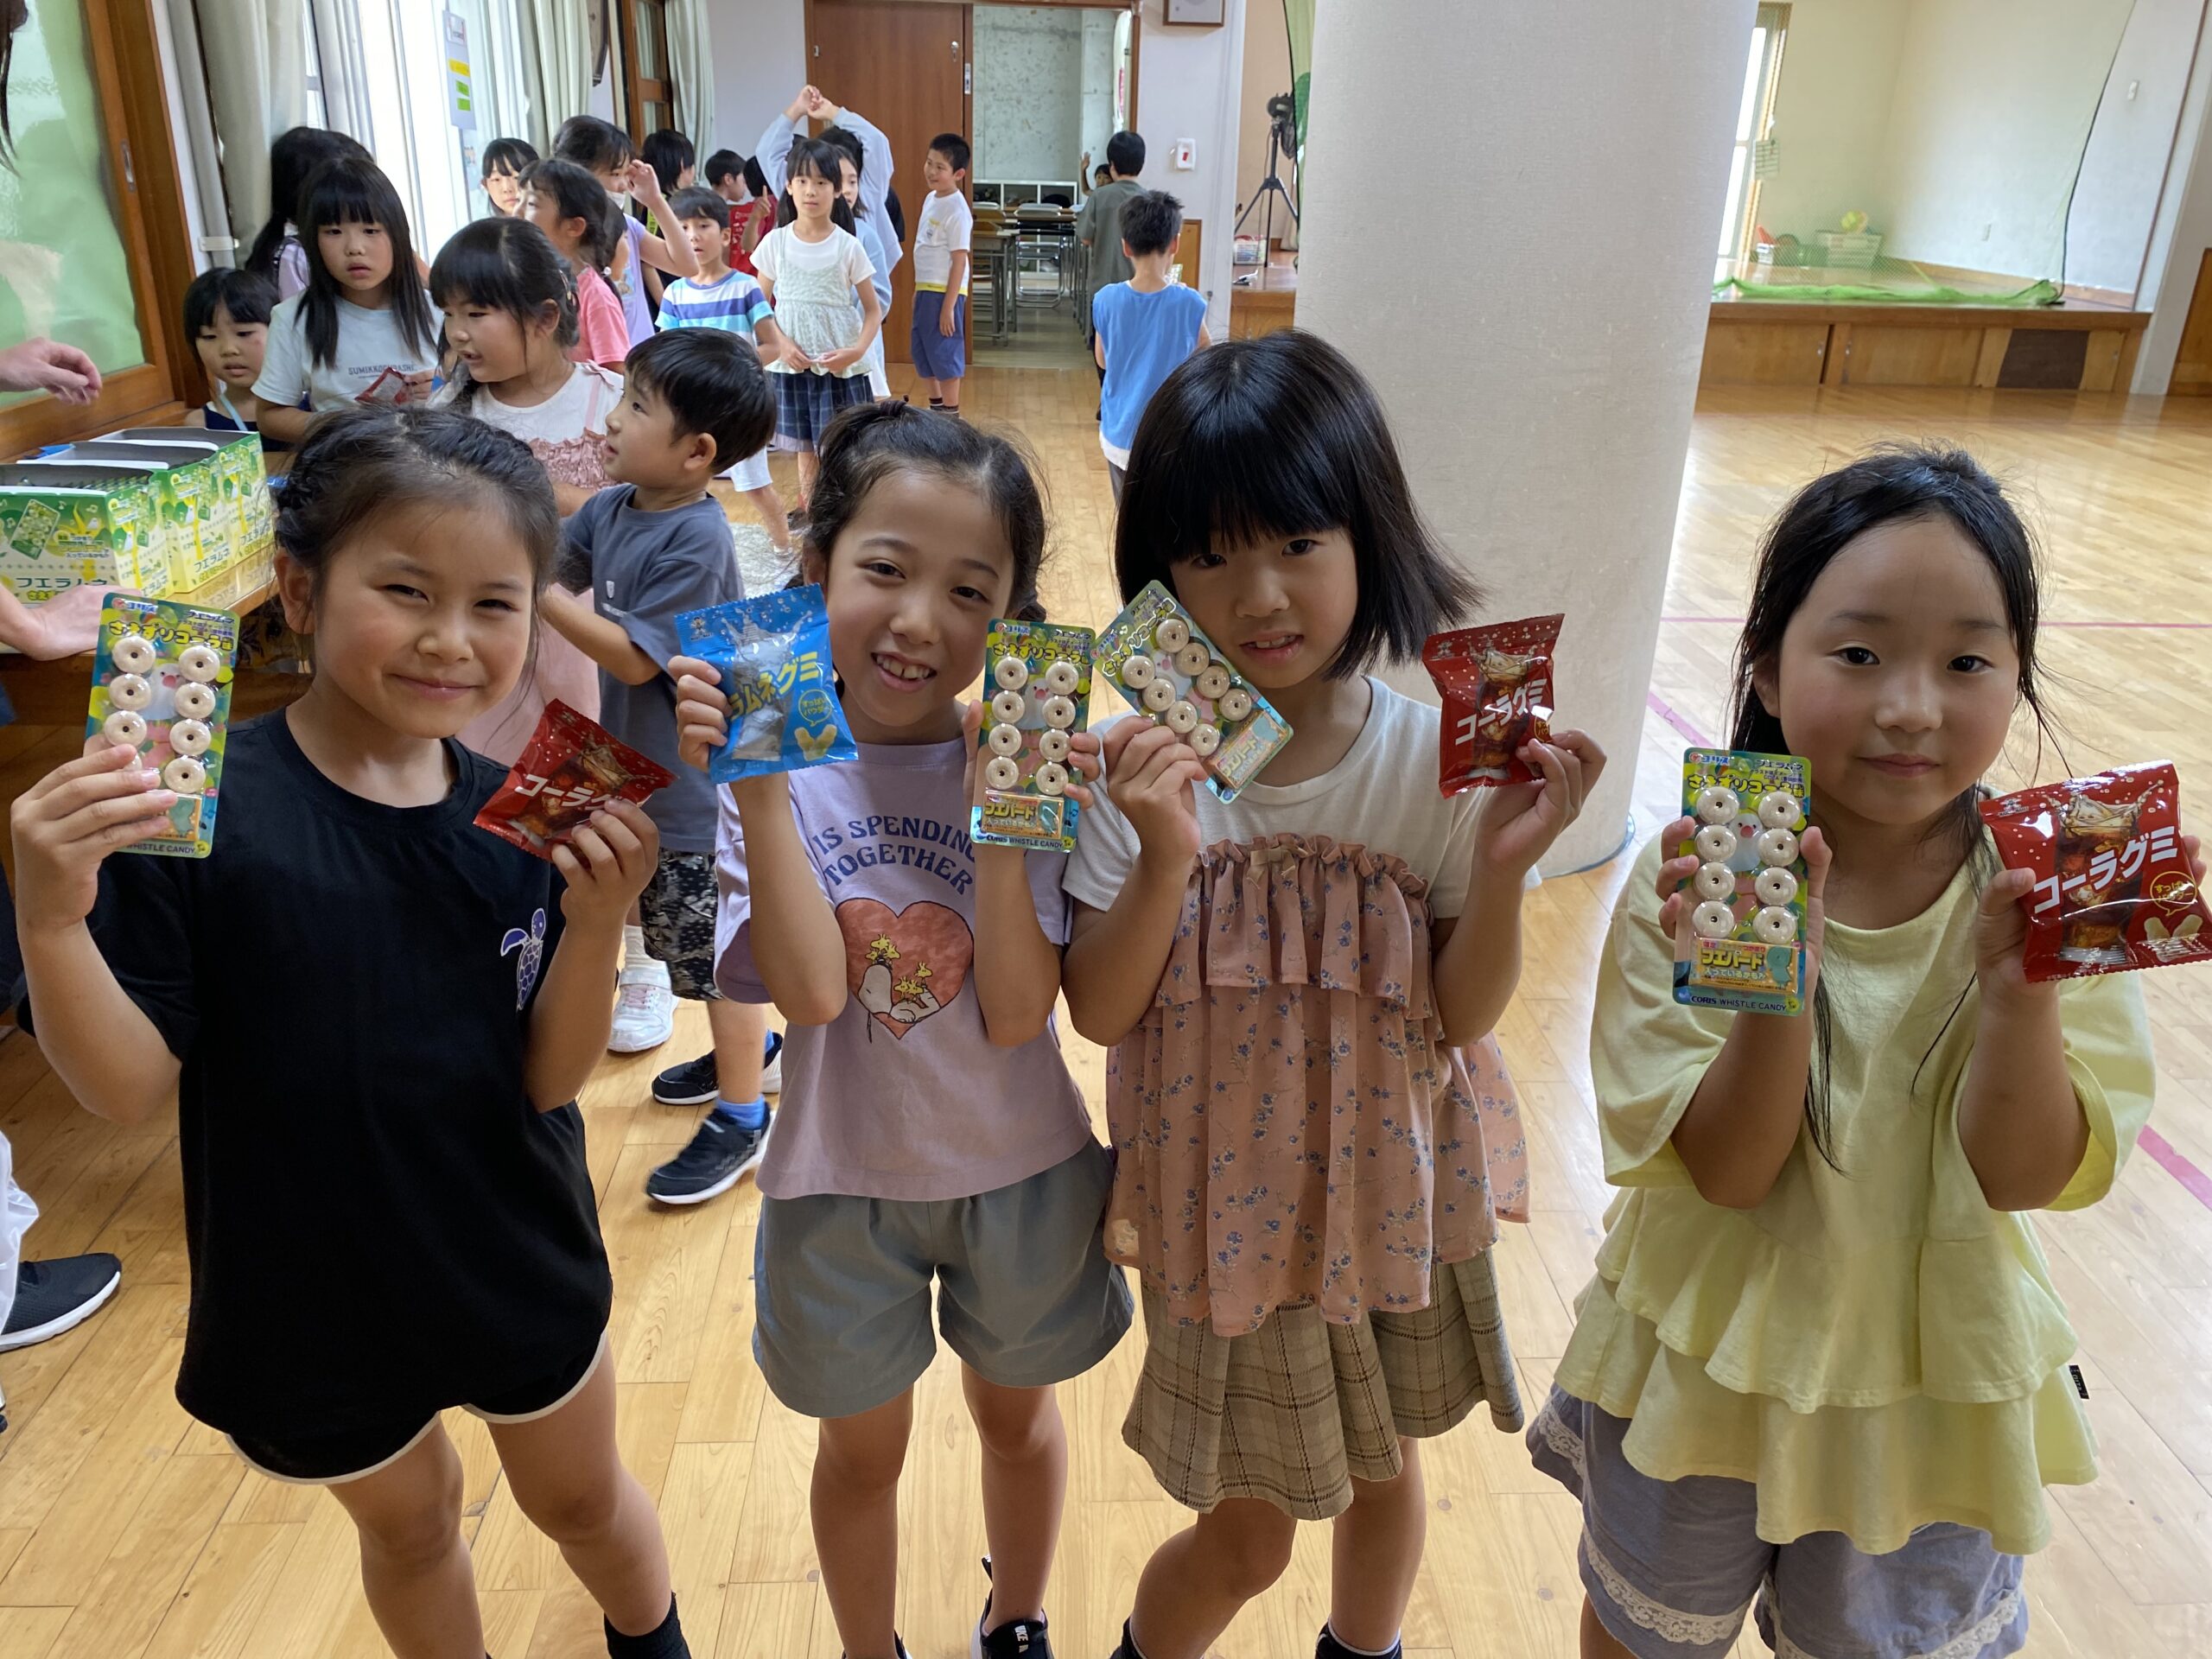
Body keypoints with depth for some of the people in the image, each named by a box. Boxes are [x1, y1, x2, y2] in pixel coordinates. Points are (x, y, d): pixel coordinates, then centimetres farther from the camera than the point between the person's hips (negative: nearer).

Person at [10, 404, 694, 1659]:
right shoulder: (196, 805, -21)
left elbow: (549, 1079, -12)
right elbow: (133, 1090, -18)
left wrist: (598, 924, -28)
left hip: (521, 1264, 2)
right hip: (311, 1291, -2)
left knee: (581, 1496, 26)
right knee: (408, 1522, 26)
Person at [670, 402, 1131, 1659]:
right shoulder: (773, 766, -14)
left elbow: (1017, 1015, -22)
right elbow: (812, 990, -27)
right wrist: (757, 784, -31)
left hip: (1020, 1171, 1)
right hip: (843, 1179, 0)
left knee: (1017, 1414, 25)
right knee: (863, 1447, 22)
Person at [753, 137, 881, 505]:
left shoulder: (848, 246, -4)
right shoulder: (776, 242, 0)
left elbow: (873, 310, -1)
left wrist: (857, 350, -17)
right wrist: (783, 344, -11)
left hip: (839, 366, -2)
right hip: (791, 365, 2)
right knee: (805, 450, 10)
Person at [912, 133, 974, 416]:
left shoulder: (957, 210, -15)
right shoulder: (930, 199, 10)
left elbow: (959, 260, -16)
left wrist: (949, 306, -19)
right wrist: (919, 291, 18)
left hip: (944, 292, -9)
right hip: (925, 290, 9)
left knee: (945, 355, -3)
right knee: (922, 352, 16)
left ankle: (950, 415, 5)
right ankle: (936, 407, 30)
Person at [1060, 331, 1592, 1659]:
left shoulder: (1439, 753, -14)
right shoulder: (1144, 762, -16)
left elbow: (1463, 1017, -9)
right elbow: (1099, 1013, -13)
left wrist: (1503, 868, -25)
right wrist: (1163, 860, -29)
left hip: (1396, 1192, 2)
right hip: (1228, 1203, -2)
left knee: (1385, 1466, 25)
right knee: (1246, 1533, 13)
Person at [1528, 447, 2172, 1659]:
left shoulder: (2046, 892, -17)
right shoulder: (1695, 882, -23)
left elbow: (2027, 1177, -18)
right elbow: (1726, 1173, -23)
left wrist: (2018, 988, -34)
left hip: (1933, 1398, 1)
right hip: (1706, 1367, -1)